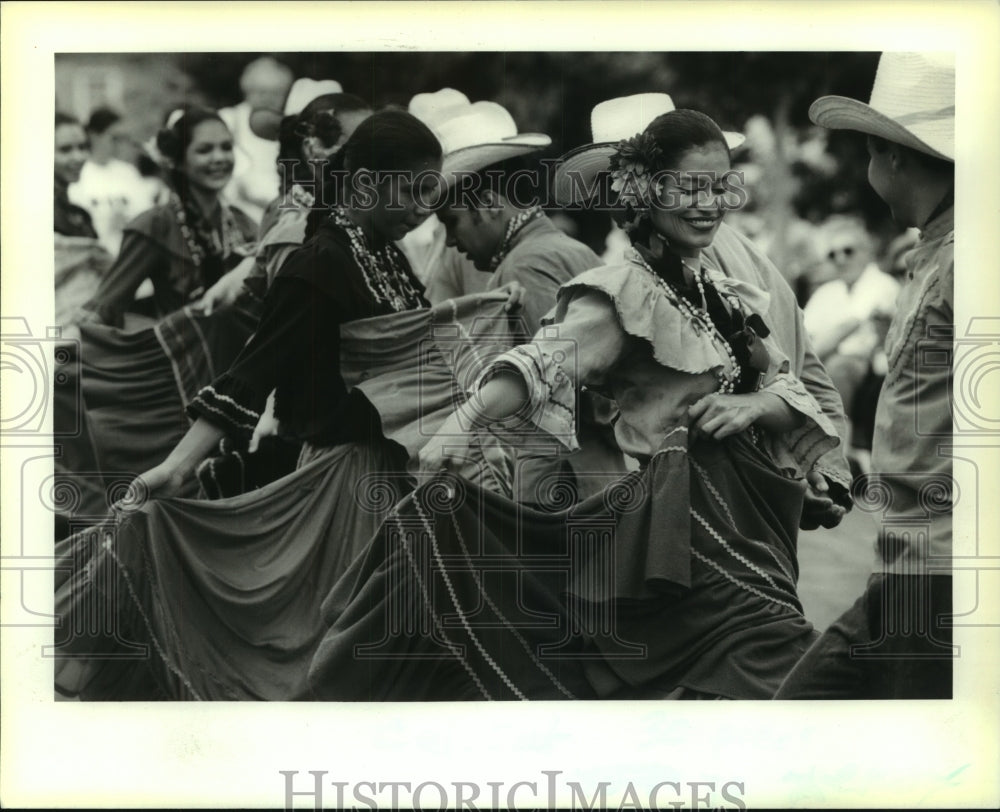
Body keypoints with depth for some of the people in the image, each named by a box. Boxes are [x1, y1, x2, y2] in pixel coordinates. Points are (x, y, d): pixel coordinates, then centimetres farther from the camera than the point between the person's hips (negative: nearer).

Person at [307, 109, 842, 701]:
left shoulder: (729, 294, 13)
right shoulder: (627, 290, -9)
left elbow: (793, 393, 14)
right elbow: (546, 360, -25)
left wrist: (755, 405, -11)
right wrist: (463, 423, -41)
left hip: (749, 508, 8)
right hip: (682, 512, -8)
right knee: (774, 648, -20)